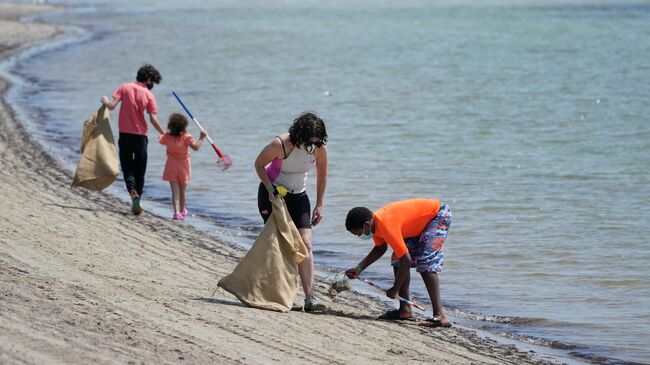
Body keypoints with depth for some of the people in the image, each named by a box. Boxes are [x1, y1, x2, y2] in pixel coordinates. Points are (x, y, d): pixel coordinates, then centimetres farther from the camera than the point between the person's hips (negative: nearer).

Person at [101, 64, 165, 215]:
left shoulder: (124, 88, -2)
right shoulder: (149, 95, -6)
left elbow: (112, 105, -9)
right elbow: (153, 119, -10)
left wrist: (105, 101, 13)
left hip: (125, 134, 1)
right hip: (140, 135, -1)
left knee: (127, 167, 7)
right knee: (140, 170, 11)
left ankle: (133, 191, -20)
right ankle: (137, 199, 9)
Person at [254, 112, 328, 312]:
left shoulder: (320, 148, -14)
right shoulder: (281, 144, -26)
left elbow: (322, 176, 3)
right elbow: (259, 164, -10)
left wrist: (319, 205, 1)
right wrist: (270, 189, -21)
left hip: (298, 196, 4)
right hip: (273, 194, -4)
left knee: (305, 244, -9)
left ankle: (310, 298, -12)